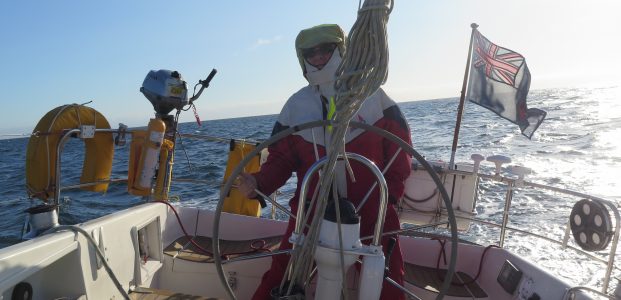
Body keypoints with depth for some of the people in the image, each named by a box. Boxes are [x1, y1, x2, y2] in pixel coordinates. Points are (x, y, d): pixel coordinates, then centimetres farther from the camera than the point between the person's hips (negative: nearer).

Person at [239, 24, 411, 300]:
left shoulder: (372, 95, 0)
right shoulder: (296, 105, 2)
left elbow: (399, 147, 4)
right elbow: (281, 158, 3)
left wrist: (390, 192, -4)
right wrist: (259, 183, -16)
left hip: (372, 213, 0)